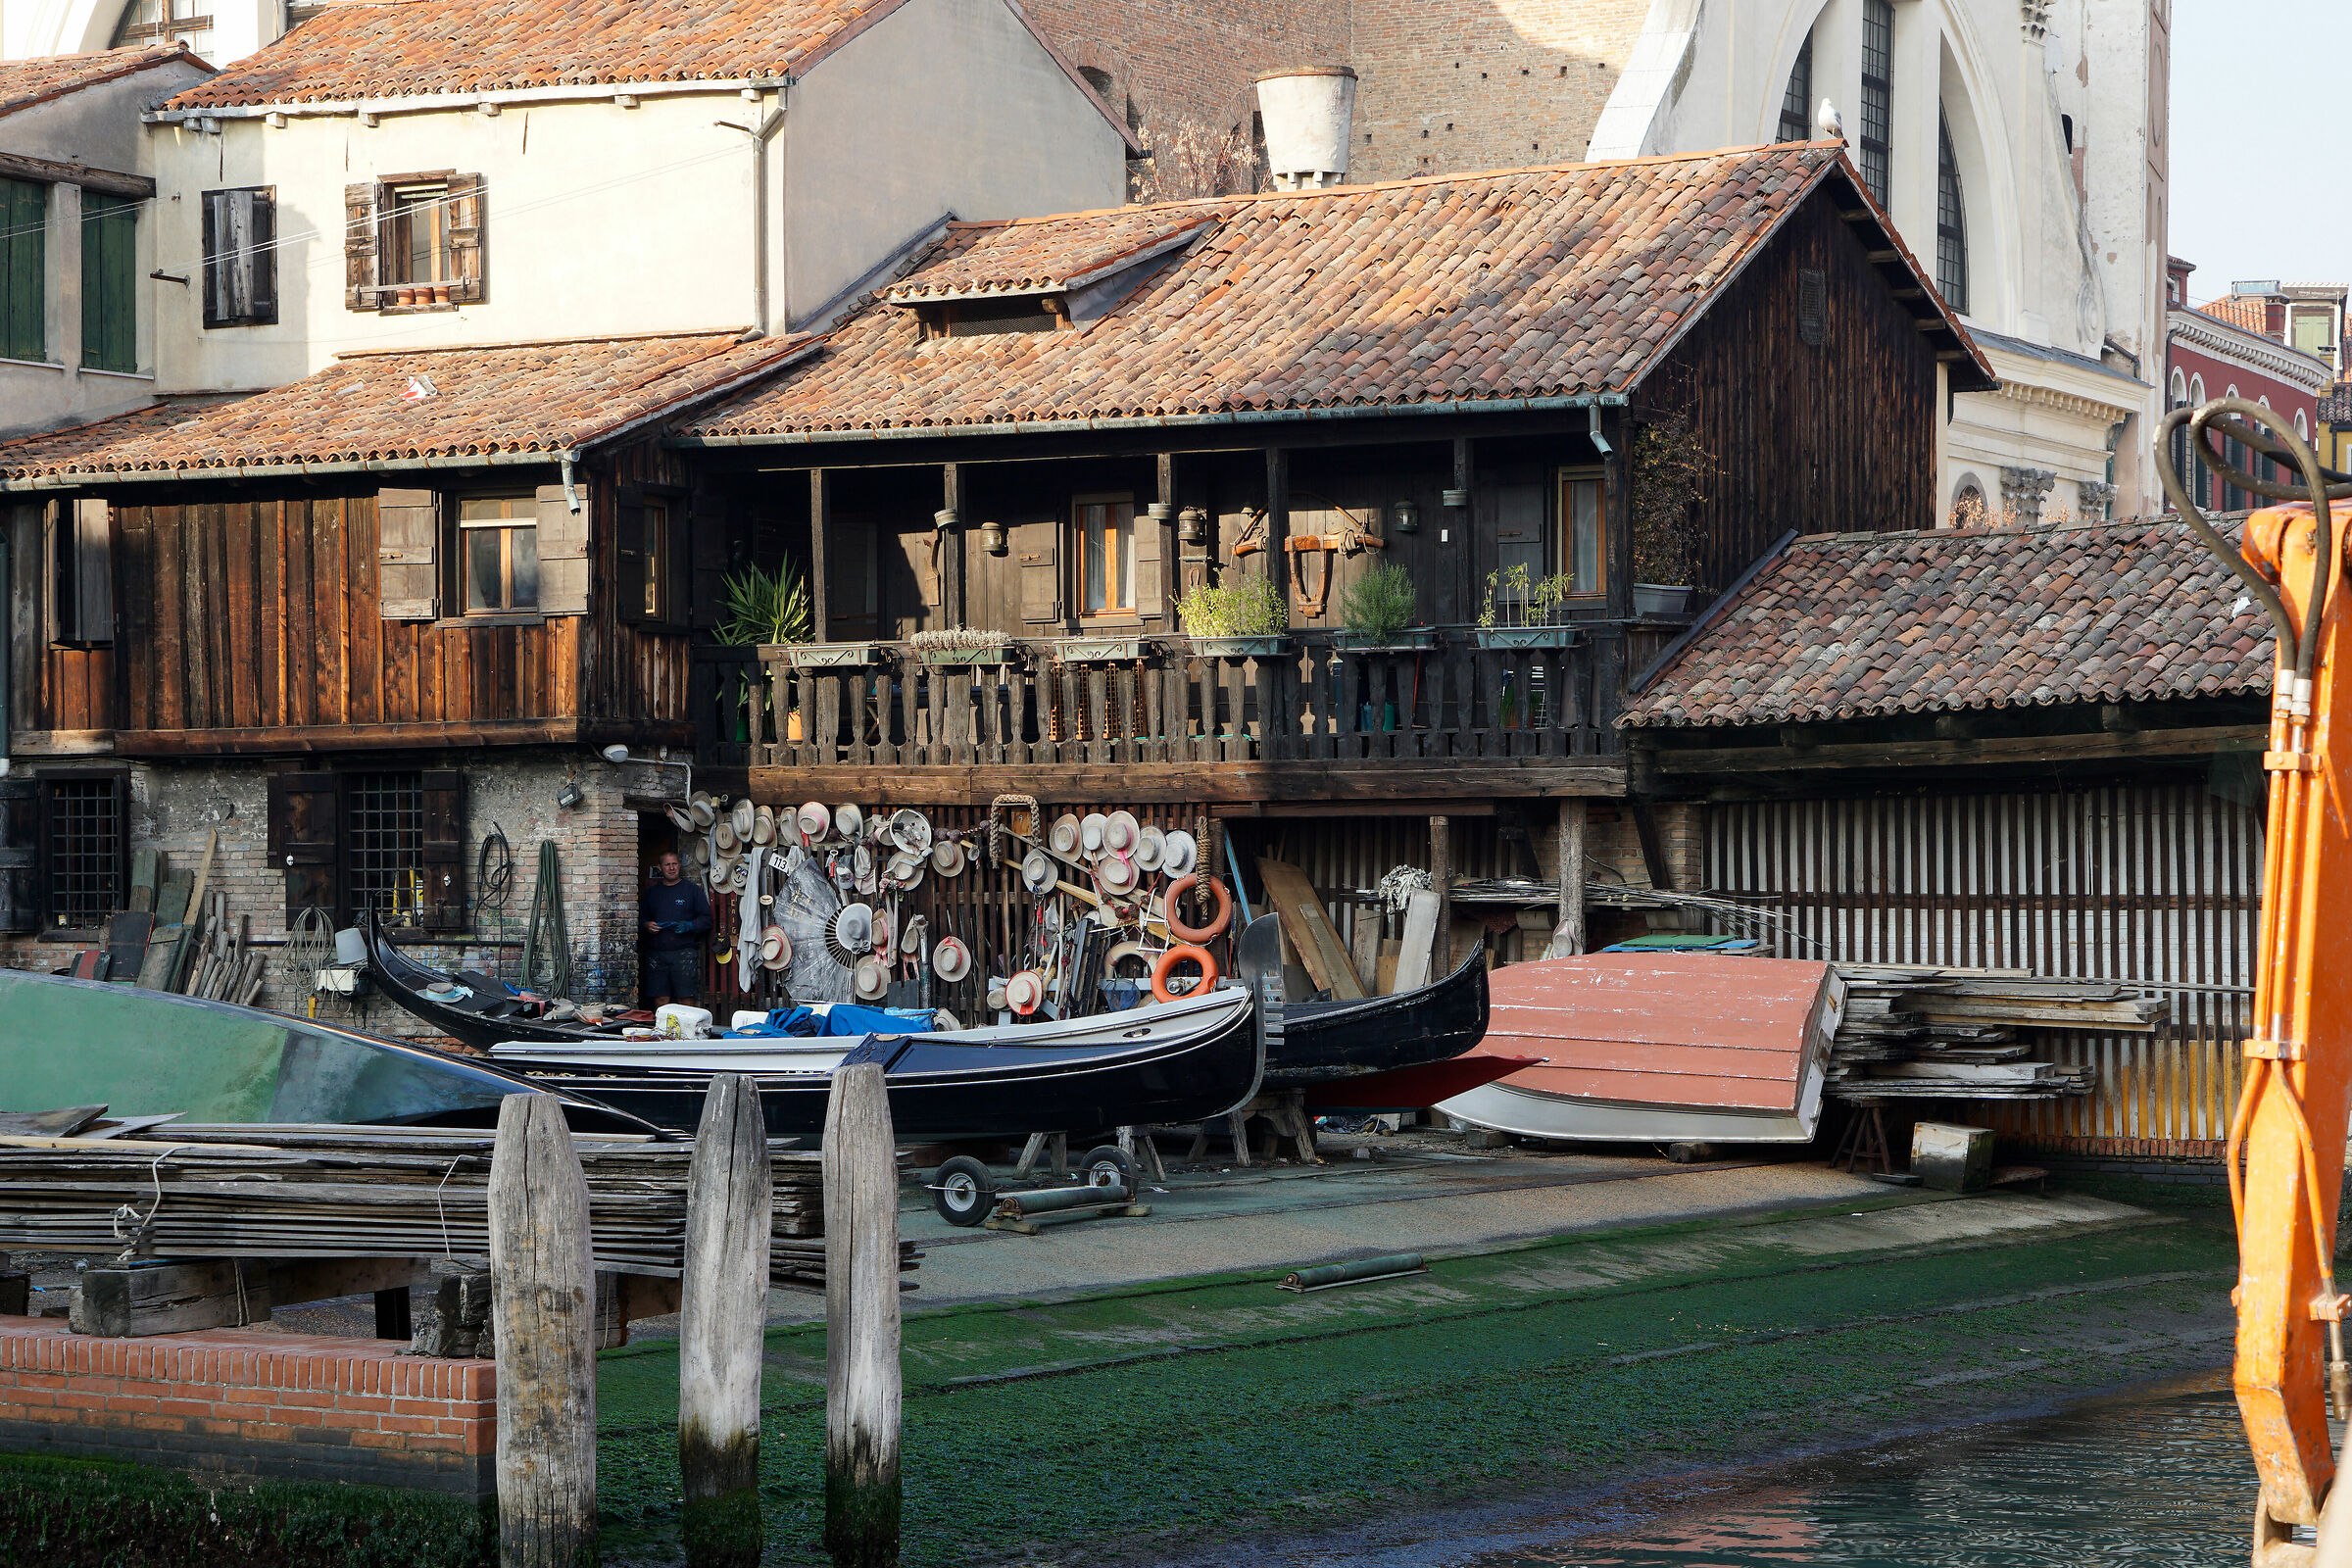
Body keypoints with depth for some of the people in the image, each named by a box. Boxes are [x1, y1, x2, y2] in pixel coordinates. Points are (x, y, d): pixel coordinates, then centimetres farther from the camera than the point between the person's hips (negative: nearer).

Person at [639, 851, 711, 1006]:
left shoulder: (692, 890, 8)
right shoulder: (651, 892, 17)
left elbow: (706, 918, 5)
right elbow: (640, 917, 25)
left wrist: (689, 926, -12)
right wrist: (646, 925, 2)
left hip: (684, 952, -3)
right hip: (656, 953, 3)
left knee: (686, 999, -9)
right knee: (660, 999, -2)